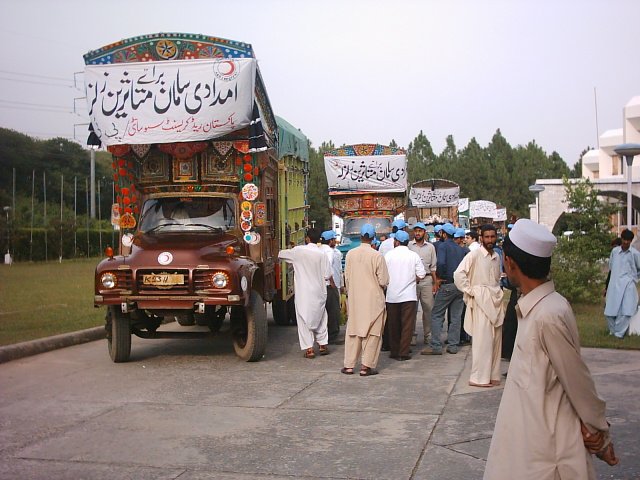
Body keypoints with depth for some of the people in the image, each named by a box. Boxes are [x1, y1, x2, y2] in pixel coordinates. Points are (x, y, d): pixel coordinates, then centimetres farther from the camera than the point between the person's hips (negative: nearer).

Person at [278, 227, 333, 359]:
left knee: (304, 318, 4)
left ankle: (309, 349, 2)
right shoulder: (322, 255, -5)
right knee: (319, 317, 18)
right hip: (319, 292, 2)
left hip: (303, 292, -2)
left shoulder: (299, 251, -8)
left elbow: (281, 254, 7)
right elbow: (327, 275, -4)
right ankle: (323, 344, 23)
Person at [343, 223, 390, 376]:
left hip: (354, 299, 4)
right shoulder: (377, 256, -13)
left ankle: (349, 365, 14)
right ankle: (366, 366, 4)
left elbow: (346, 277, 6)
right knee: (371, 332, 5)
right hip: (373, 299, -3)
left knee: (353, 330, 12)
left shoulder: (350, 254, -3)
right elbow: (384, 281, -10)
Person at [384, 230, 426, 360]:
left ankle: (394, 351, 17)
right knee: (407, 325, 2)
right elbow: (421, 275, -3)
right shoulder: (414, 256, -2)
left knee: (393, 325, 11)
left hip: (392, 295, 1)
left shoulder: (388, 255, -2)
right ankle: (403, 353, -1)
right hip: (409, 295, -1)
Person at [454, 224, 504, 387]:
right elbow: (458, 274, -16)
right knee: (482, 340, -8)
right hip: (481, 302, -7)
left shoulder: (497, 257, 13)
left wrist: (498, 291, 13)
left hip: (496, 301, 7)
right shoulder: (474, 255, -9)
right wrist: (470, 291, -13)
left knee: (495, 340, 9)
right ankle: (478, 378, -3)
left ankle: (492, 375, 18)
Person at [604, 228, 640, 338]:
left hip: (628, 285, -3)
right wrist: (606, 286, 16)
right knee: (609, 311, 1)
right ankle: (613, 331, 19)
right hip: (614, 285, 3)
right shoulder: (614, 251, 8)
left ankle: (619, 334, -7)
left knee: (625, 312, -14)